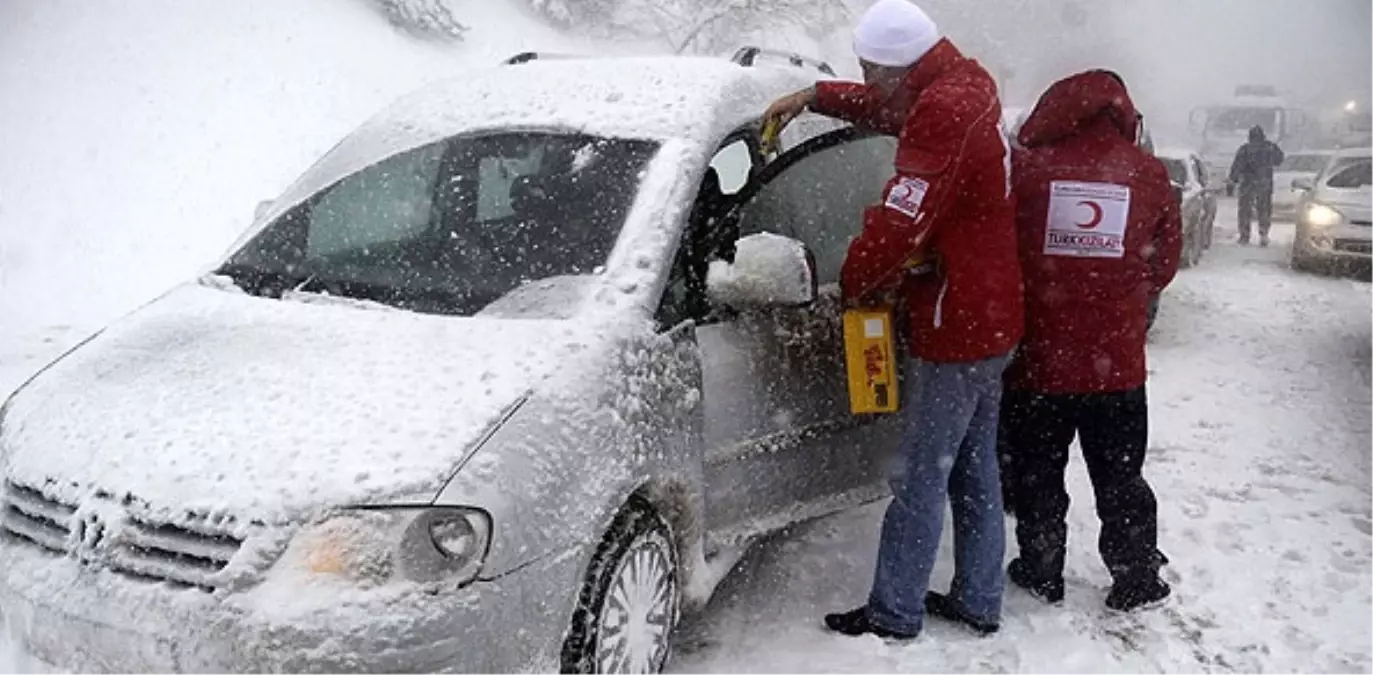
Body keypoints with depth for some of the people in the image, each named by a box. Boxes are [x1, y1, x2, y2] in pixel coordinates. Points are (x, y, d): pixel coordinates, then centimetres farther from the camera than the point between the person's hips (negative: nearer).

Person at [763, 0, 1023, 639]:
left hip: (955, 328, -10)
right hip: (991, 322, 10)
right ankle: (978, 600, 27)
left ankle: (894, 612, 11)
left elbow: (898, 224, -26)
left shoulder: (945, 115, -22)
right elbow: (883, 107, 28)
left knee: (922, 477, 0)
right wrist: (814, 97, 15)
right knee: (973, 470, 16)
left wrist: (854, 282, -9)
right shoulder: (960, 93, 9)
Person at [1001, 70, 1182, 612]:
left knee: (1037, 475, 13)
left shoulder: (1025, 167, -10)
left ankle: (1040, 572, 24)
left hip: (1037, 357, -2)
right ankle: (1136, 580, 25)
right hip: (1118, 362, 2)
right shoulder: (1150, 174, -1)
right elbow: (1163, 264, 8)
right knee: (1120, 477, 15)